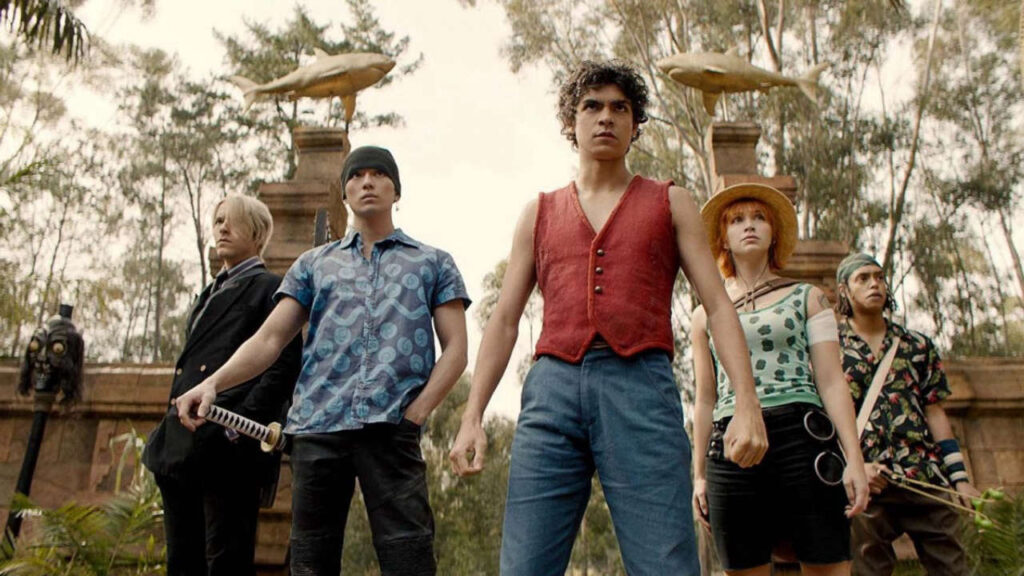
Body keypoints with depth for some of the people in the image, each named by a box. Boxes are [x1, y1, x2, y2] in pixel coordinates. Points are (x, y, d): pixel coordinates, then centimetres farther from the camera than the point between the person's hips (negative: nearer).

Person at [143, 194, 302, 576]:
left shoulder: (270, 288, 3)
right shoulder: (210, 294, 27)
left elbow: (285, 363, -9)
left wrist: (243, 422, -18)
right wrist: (170, 433, 17)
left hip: (228, 448, -8)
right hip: (183, 448, 8)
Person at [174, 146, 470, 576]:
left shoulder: (433, 263, 15)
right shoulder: (314, 264, 21)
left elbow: (455, 350, 7)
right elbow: (269, 338, 11)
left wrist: (415, 412, -6)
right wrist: (213, 383, -6)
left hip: (391, 428, -2)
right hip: (316, 427, 3)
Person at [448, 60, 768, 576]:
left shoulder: (670, 203, 17)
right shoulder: (540, 213, 21)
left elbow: (718, 305, 8)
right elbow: (504, 320, 16)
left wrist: (747, 404, -6)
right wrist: (472, 418, 5)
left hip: (641, 385, -1)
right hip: (553, 386, 2)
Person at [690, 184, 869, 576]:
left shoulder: (807, 298, 14)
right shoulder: (705, 315, 17)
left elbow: (832, 382, 6)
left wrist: (854, 459, -5)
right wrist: (699, 476, 12)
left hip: (802, 439, -1)